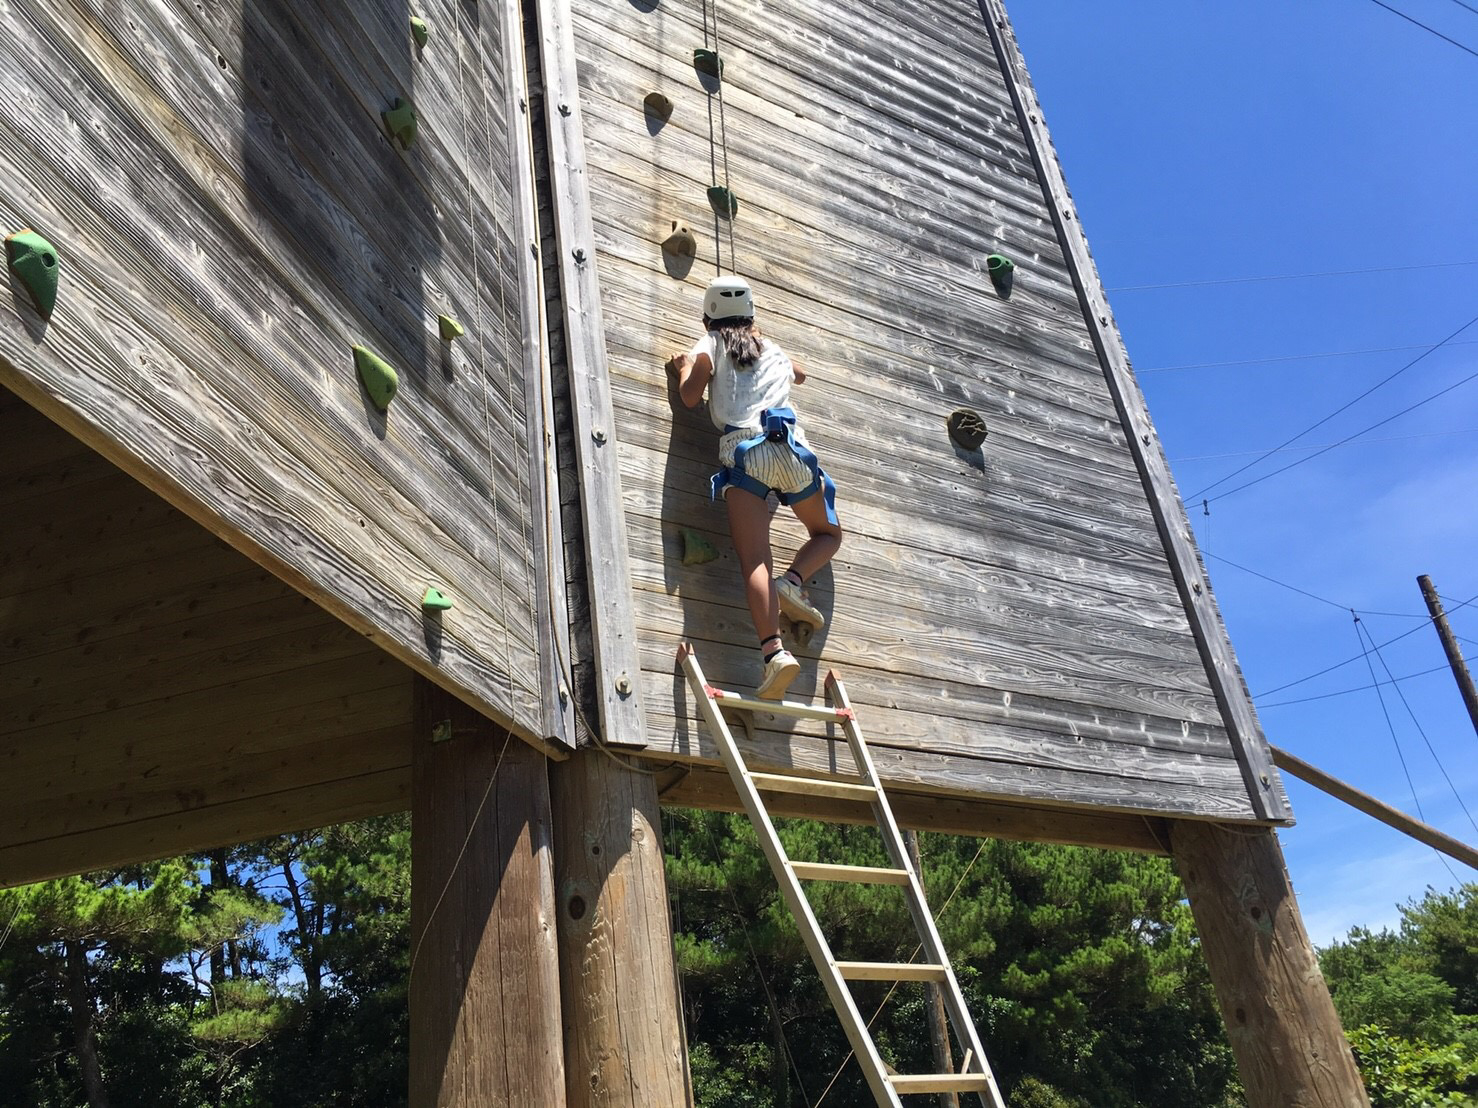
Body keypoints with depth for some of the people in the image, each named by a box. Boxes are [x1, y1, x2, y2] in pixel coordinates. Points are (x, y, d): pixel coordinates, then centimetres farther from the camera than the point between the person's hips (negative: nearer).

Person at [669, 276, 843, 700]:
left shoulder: (710, 343, 18)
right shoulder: (770, 348, 29)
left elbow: (690, 396, 3)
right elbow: (800, 375, 52)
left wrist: (684, 367, 25)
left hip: (741, 448, -2)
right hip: (790, 445, 2)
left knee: (755, 562, -12)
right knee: (827, 534, 22)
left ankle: (774, 650, -32)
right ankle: (793, 580, -7)